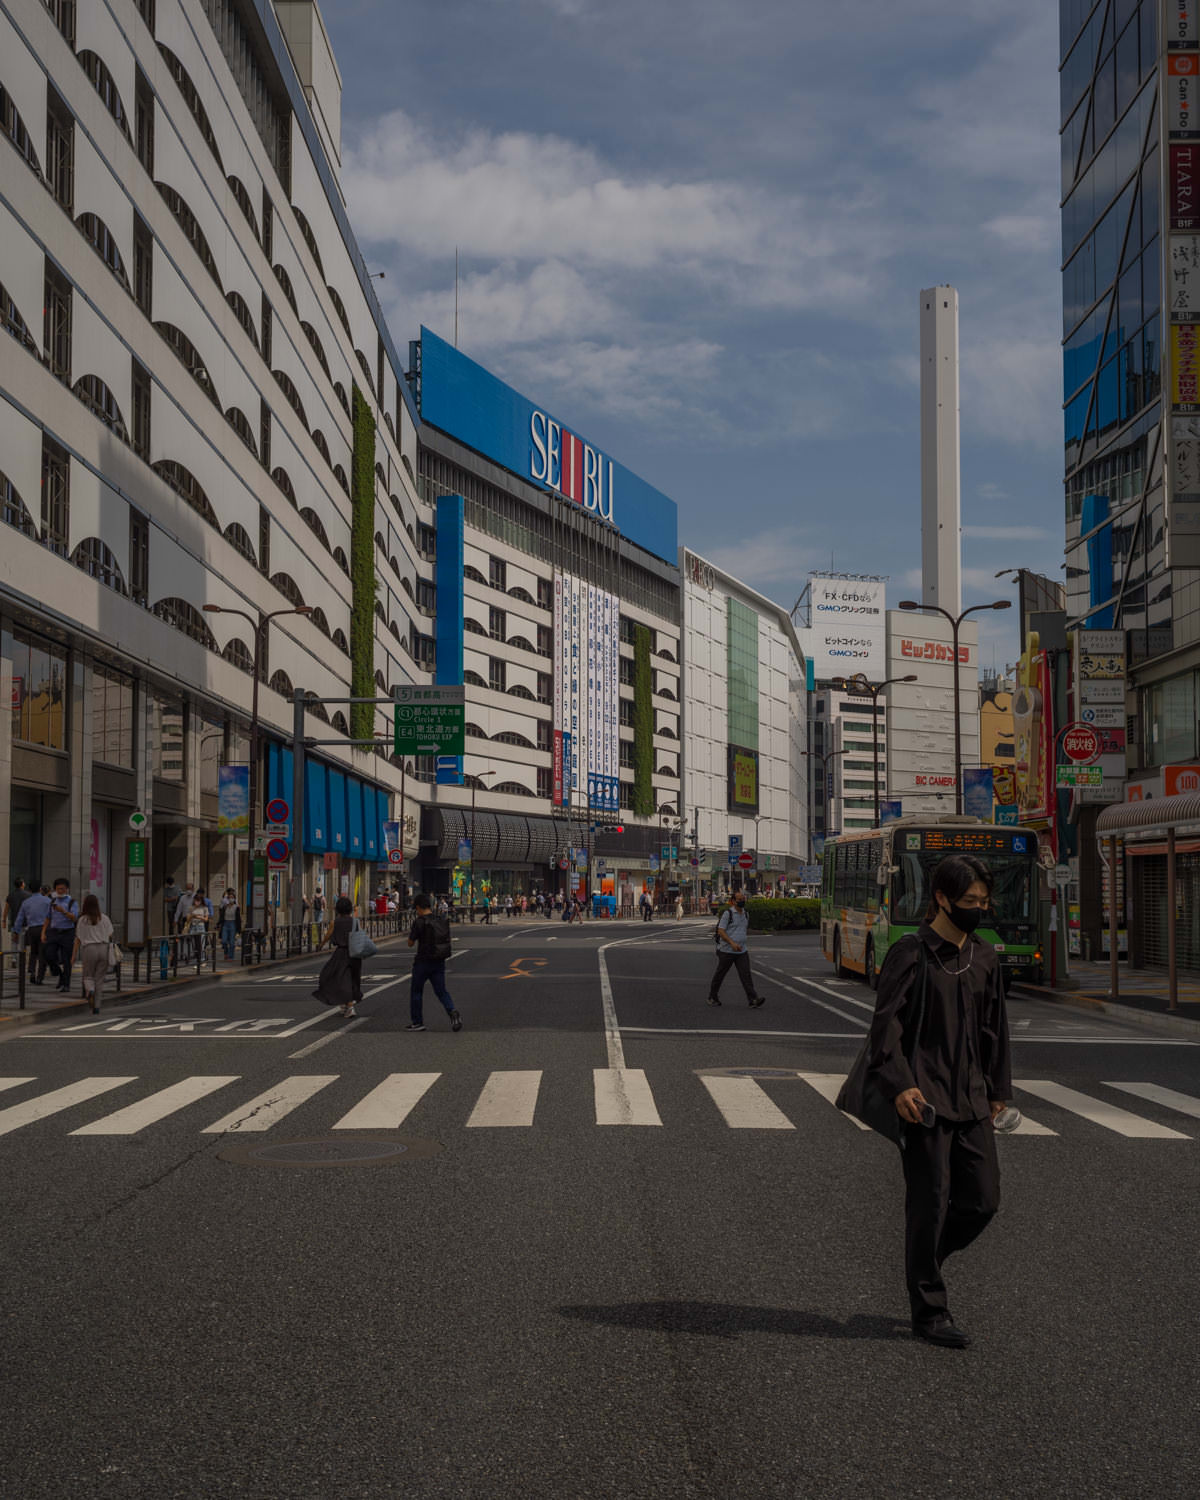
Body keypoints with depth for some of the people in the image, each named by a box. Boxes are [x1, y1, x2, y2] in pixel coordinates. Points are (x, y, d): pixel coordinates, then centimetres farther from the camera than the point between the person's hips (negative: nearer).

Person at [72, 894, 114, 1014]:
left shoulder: (82, 920, 0)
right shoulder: (104, 919, 3)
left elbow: (78, 939, 3)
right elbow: (110, 936, 6)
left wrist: (74, 955, 9)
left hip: (89, 949, -1)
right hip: (104, 948, 1)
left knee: (88, 976, 13)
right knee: (99, 978, 7)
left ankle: (90, 990, -21)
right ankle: (96, 1006, 5)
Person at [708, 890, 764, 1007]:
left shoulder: (745, 913, 10)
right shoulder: (727, 913, -10)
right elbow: (720, 931, -15)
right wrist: (732, 943, -26)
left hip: (742, 951, 5)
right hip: (727, 951, -4)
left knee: (746, 974, -8)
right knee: (719, 975, 8)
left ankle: (753, 1000, -17)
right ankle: (713, 997, 25)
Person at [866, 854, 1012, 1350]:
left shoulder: (984, 959, 13)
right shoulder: (911, 954, -7)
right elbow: (886, 1025, -11)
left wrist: (998, 1089, 18)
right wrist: (900, 1085, -21)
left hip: (971, 1101, 6)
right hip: (924, 1100, -6)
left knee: (983, 1200, 4)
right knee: (930, 1205, -3)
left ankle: (922, 1263, 28)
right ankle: (929, 1313, 9)